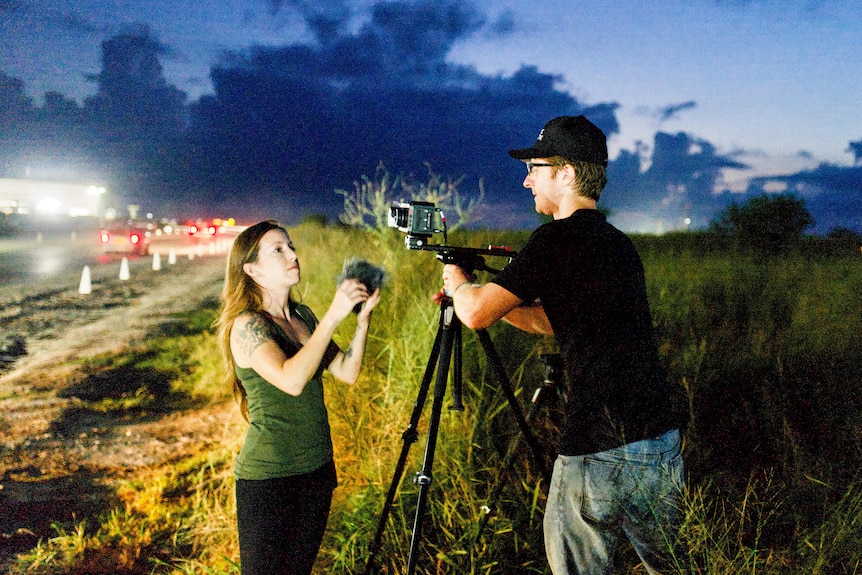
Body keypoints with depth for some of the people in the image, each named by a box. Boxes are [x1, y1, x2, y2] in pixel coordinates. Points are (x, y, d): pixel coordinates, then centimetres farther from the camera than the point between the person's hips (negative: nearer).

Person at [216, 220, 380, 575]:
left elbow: (348, 372, 5)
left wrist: (362, 320, -7)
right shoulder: (247, 325, -15)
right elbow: (291, 380, -31)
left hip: (317, 468, 7)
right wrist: (333, 316, -27)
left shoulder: (302, 316, 8)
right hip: (268, 477, -7)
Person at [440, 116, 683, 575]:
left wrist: (457, 281, 8)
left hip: (599, 452, -8)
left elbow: (477, 314, -14)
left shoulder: (558, 239, -10)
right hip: (663, 442, 8)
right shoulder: (619, 244, 16)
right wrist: (475, 293, 24)